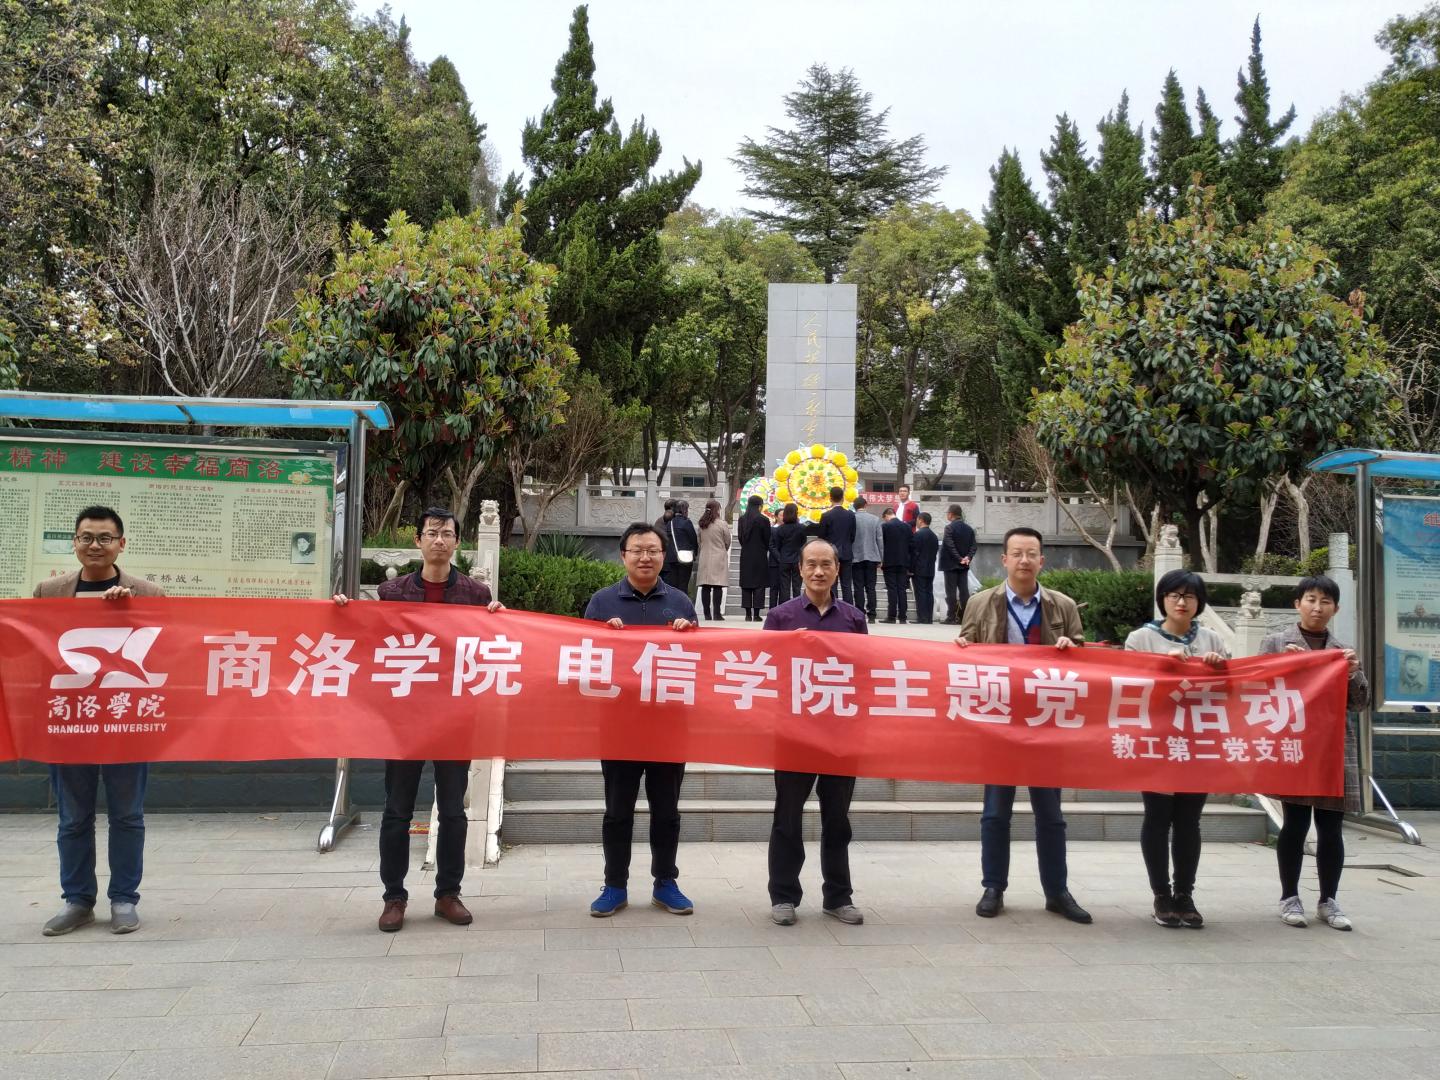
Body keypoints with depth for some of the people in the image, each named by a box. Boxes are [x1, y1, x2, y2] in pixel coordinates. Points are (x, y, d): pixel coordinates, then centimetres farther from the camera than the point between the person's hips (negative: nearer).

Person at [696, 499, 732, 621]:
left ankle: (707, 614, 6)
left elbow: (699, 541, 10)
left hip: (704, 558, 4)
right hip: (719, 557, -4)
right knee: (718, 587, -4)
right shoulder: (722, 524, -8)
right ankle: (717, 613, -8)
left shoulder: (702, 525, 4)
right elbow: (727, 542, 1)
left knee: (705, 587, 5)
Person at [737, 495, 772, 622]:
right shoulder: (763, 520, -10)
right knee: (759, 585, 1)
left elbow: (740, 537, 6)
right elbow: (767, 539, -4)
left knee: (746, 584, 7)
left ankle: (748, 614, 5)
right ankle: (756, 614, -2)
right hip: (760, 556, -4)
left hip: (745, 556, 4)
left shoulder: (742, 519, 2)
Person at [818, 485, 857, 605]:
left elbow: (821, 537, -4)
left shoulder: (826, 516, -9)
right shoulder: (850, 514, 0)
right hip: (847, 554, 3)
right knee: (847, 586, 5)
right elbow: (853, 536, 5)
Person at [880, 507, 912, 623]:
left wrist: (880, 561, 4)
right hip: (903, 562, 3)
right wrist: (910, 564, 11)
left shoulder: (884, 526, -5)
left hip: (889, 562, -3)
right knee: (902, 589, 4)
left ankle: (892, 616, -5)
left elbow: (880, 544, -5)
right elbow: (912, 545, 7)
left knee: (892, 589, -2)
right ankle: (902, 617, 2)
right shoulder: (907, 526, 7)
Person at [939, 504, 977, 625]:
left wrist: (959, 559, -12)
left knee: (951, 591, -3)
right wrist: (968, 557, -5)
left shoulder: (949, 527, -11)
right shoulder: (969, 528, 10)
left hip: (951, 564, -6)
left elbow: (950, 546, -17)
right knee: (964, 590, 6)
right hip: (964, 565, 6)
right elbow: (973, 546, 4)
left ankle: (952, 617, -4)